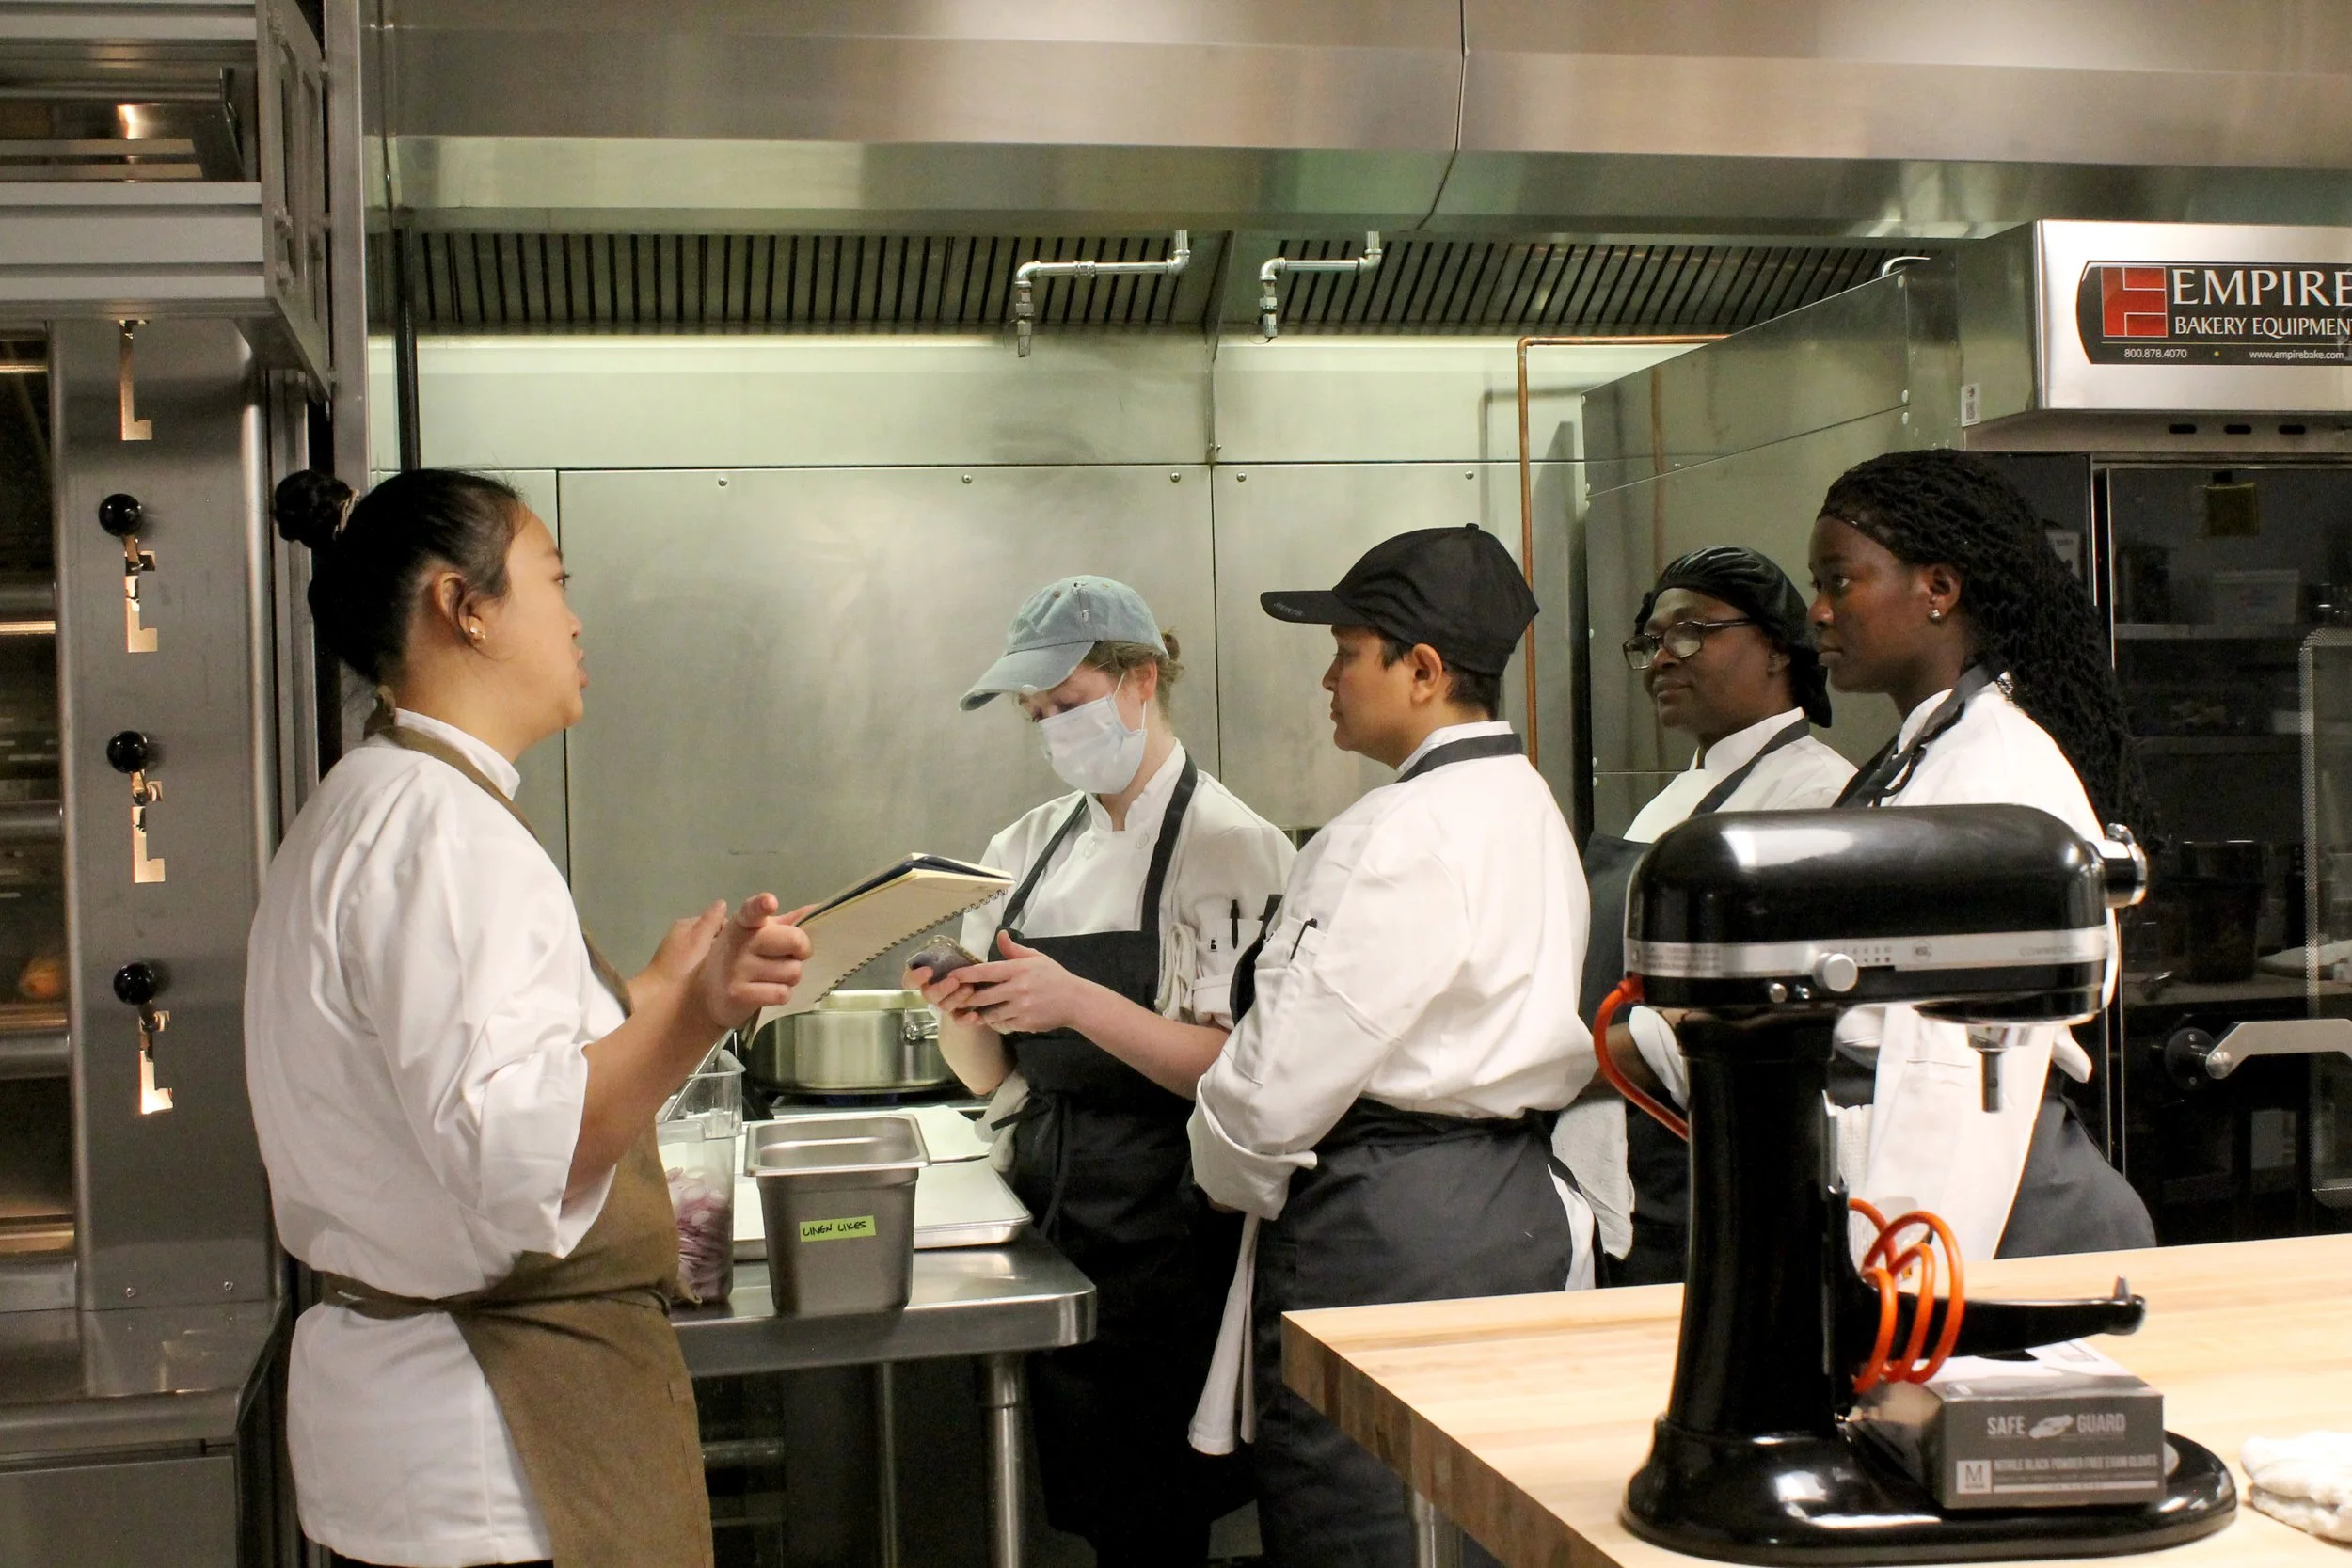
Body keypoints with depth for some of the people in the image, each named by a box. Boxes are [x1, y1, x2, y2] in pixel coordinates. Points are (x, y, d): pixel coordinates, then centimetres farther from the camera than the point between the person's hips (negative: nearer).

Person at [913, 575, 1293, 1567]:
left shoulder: (1231, 845, -8)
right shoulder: (1032, 846, 10)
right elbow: (992, 1071, 12)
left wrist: (1078, 1003, -25)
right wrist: (958, 1014, -10)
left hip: (1163, 1229, -6)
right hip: (1043, 1211, 6)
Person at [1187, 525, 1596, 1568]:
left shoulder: (1403, 834, -18)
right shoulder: (1529, 809, 11)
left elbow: (1286, 1071, -19)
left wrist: (1235, 1173, 2)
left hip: (1388, 1230, -10)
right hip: (1513, 1203, 10)